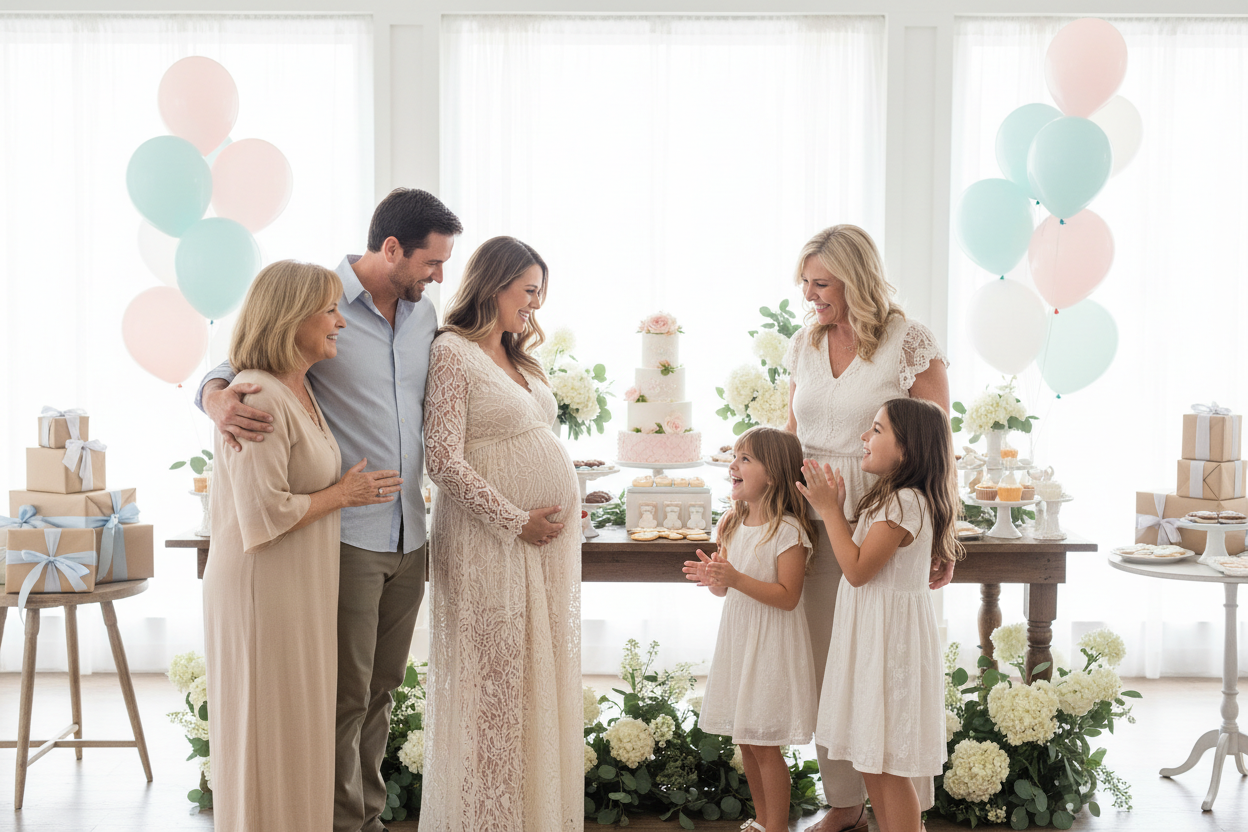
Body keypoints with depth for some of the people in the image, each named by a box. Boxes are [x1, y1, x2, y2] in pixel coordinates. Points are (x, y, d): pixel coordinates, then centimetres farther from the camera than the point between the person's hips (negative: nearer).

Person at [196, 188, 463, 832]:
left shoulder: (424, 315, 12)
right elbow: (232, 367, -6)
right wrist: (220, 400, -29)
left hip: (410, 535, 7)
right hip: (347, 535, -6)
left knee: (382, 688, 15)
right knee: (347, 694, -2)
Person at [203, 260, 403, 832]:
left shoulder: (300, 388, 11)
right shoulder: (260, 399, -20)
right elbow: (263, 514, -24)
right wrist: (342, 493, -13)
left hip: (300, 591, 10)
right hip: (264, 592, -10)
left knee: (298, 736, 16)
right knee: (267, 738, 1)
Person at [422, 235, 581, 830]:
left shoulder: (516, 358, 17)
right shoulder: (453, 352, -8)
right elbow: (445, 462, -15)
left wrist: (564, 504, 6)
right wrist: (517, 520, -14)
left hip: (546, 539, 8)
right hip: (491, 541, -8)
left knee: (540, 680, 11)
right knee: (493, 686, -2)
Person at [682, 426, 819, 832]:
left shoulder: (788, 531, -16)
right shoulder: (733, 525, 7)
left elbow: (788, 596, -21)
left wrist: (737, 578, -29)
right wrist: (711, 576, -9)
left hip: (770, 646, -7)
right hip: (737, 638, 8)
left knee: (764, 744, -2)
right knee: (745, 739, 15)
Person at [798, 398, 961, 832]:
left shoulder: (906, 503, -20)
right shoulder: (893, 498, 12)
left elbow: (857, 570, -20)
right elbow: (860, 558, 13)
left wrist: (829, 510, -14)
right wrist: (834, 507, 8)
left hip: (890, 638, -10)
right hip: (872, 634, 10)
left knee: (888, 763, -3)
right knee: (871, 759, 17)